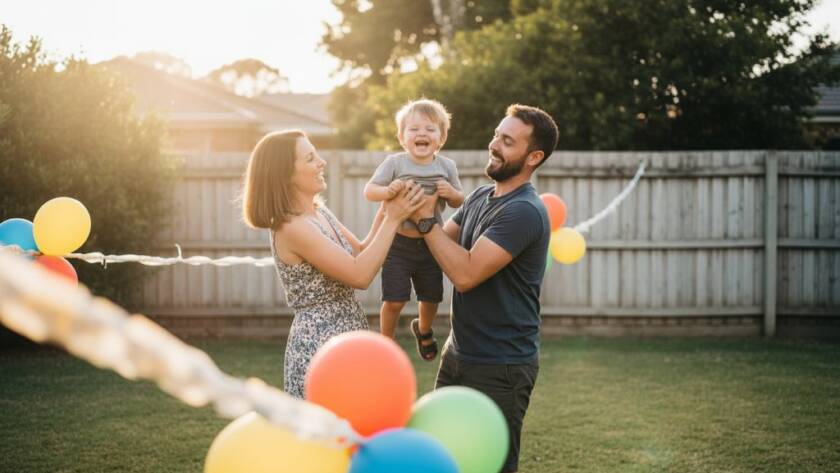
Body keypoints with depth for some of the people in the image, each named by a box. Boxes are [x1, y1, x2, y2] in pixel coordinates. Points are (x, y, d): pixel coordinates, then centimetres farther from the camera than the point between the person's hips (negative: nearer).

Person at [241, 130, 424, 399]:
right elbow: (360, 275, -23)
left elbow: (361, 253, 14)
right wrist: (393, 219, -18)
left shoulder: (319, 211, 8)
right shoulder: (292, 227, -21)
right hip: (320, 345, -9)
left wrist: (385, 212, 2)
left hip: (345, 338, 9)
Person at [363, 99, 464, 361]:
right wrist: (387, 191, -32)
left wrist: (451, 193, -16)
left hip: (430, 243, 3)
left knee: (431, 298, 15)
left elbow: (459, 202, 7)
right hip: (398, 243, -3)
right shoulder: (394, 163, -10)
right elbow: (369, 191, -11)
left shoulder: (447, 166, -1)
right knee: (394, 300, -6)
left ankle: (423, 329, 48)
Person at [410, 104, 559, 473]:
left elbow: (466, 273, -28)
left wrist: (425, 219, -21)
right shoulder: (481, 196, 7)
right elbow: (443, 243, 11)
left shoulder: (524, 211, -22)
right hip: (459, 353, 9)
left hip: (500, 367, -9)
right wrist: (409, 213, -6)